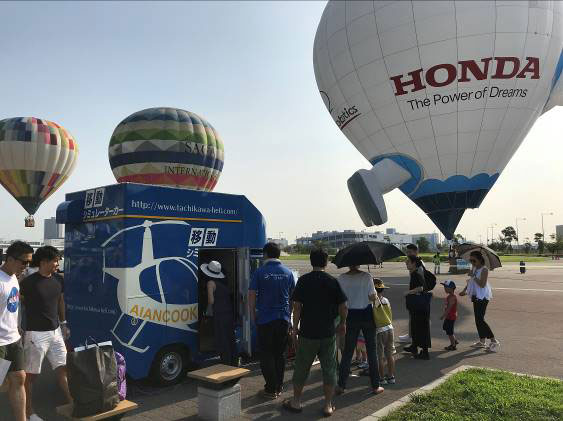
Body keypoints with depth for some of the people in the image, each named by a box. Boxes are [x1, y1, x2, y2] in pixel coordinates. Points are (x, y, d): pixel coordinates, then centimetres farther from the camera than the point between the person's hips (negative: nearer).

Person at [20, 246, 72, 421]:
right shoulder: (29, 282, -14)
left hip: (55, 332, 6)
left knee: (62, 367, 13)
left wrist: (63, 323, 19)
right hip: (36, 334, -6)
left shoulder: (58, 280, 5)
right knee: (31, 374, 6)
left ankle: (71, 401, 24)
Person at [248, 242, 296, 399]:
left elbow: (252, 294, -8)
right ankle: (279, 387, 22)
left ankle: (271, 389, 9)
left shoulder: (260, 272, -9)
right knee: (280, 354, 14)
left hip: (265, 319, -4)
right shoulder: (288, 272, 3)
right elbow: (293, 296, 10)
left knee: (267, 355, 6)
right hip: (283, 318, 4)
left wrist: (252, 314, 5)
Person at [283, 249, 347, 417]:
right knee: (329, 369, 11)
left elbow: (297, 307, -8)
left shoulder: (303, 280, -5)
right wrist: (342, 324, 12)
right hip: (328, 333, 1)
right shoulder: (332, 281, -3)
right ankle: (328, 405, 16)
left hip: (307, 332, 0)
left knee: (301, 368, 13)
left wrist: (295, 328, 0)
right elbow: (343, 307, -4)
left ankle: (296, 402, 23)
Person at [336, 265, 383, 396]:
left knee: (347, 351, 11)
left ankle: (341, 385, 13)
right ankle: (375, 386, 18)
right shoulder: (366, 276, -11)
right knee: (371, 350, 12)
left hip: (351, 316, 1)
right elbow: (372, 298, -10)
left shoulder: (341, 278, -7)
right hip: (366, 315, -1)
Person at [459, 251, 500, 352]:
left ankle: (494, 342, -5)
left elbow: (482, 284, -23)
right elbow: (470, 281, 19)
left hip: (483, 296, -8)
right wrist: (465, 290, 12)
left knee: (480, 319, -12)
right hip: (476, 296, 8)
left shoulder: (484, 269, -16)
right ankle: (482, 341, 24)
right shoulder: (474, 268, 8)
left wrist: (473, 276, -22)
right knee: (478, 319, 13)